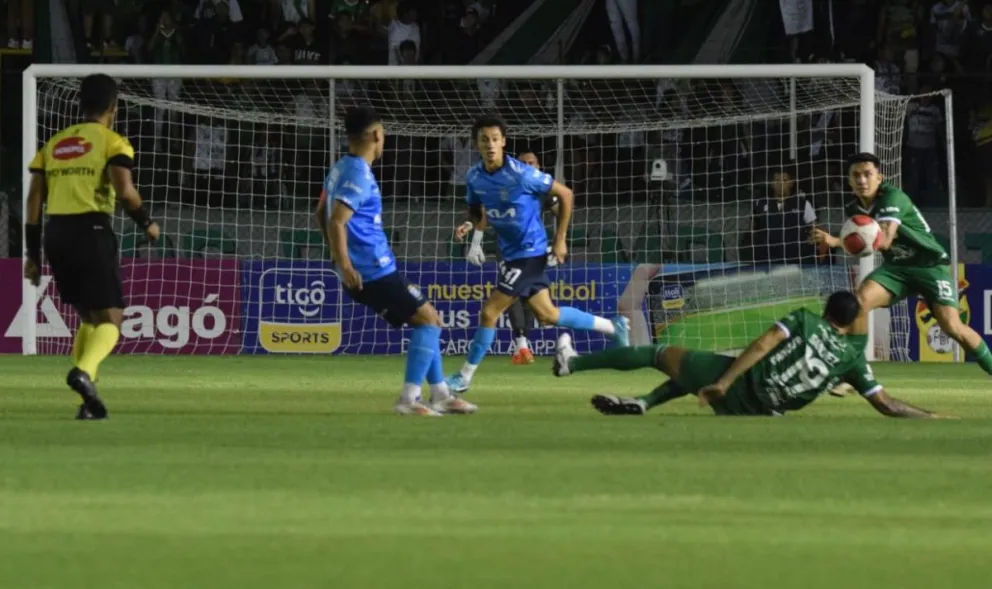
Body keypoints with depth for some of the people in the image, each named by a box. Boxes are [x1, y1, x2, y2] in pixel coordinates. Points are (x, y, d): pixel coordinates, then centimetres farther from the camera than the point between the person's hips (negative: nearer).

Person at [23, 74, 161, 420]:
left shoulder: (53, 144, 16)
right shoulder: (112, 142, -1)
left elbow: (34, 200, 11)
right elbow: (124, 191, -15)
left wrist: (33, 254, 14)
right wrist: (146, 223, 2)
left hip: (56, 234, 6)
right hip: (92, 232, -6)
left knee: (88, 317, 20)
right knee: (110, 318, -2)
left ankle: (89, 401, 12)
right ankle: (84, 371, -32)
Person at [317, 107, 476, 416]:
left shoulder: (341, 169, 13)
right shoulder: (360, 176, -17)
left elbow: (322, 214, 24)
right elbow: (336, 222, -26)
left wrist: (343, 261, 30)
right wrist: (345, 267, -26)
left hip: (363, 272, 10)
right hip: (374, 272, -10)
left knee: (424, 321, 17)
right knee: (428, 320, -5)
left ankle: (440, 395, 20)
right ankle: (408, 399, -10)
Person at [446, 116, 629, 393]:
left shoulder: (521, 174, -21)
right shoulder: (474, 178, -2)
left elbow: (565, 194, -11)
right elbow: (479, 215, 13)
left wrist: (560, 240, -9)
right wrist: (469, 226, -12)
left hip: (529, 252, -8)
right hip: (510, 253, 8)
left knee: (489, 313, -9)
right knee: (547, 314, 18)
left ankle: (465, 376, 4)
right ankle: (612, 327, 35)